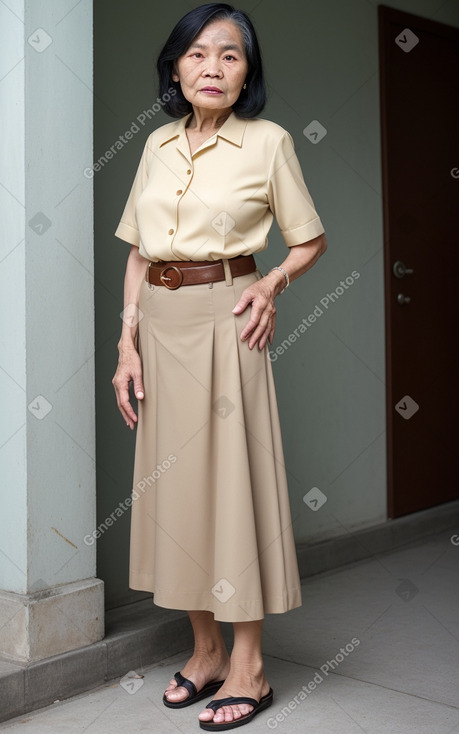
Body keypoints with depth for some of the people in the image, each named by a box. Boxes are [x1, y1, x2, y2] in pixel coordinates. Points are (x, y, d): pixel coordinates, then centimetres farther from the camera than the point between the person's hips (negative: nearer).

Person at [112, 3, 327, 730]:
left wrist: (272, 284, -14)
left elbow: (311, 241, 4)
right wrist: (128, 342, 4)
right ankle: (206, 650, 24)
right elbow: (137, 253, 11)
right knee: (173, 479, 9)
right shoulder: (158, 144, 10)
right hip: (161, 324, 5)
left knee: (233, 477, -2)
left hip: (224, 324, -5)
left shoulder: (268, 143, -3)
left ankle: (248, 668, 11)